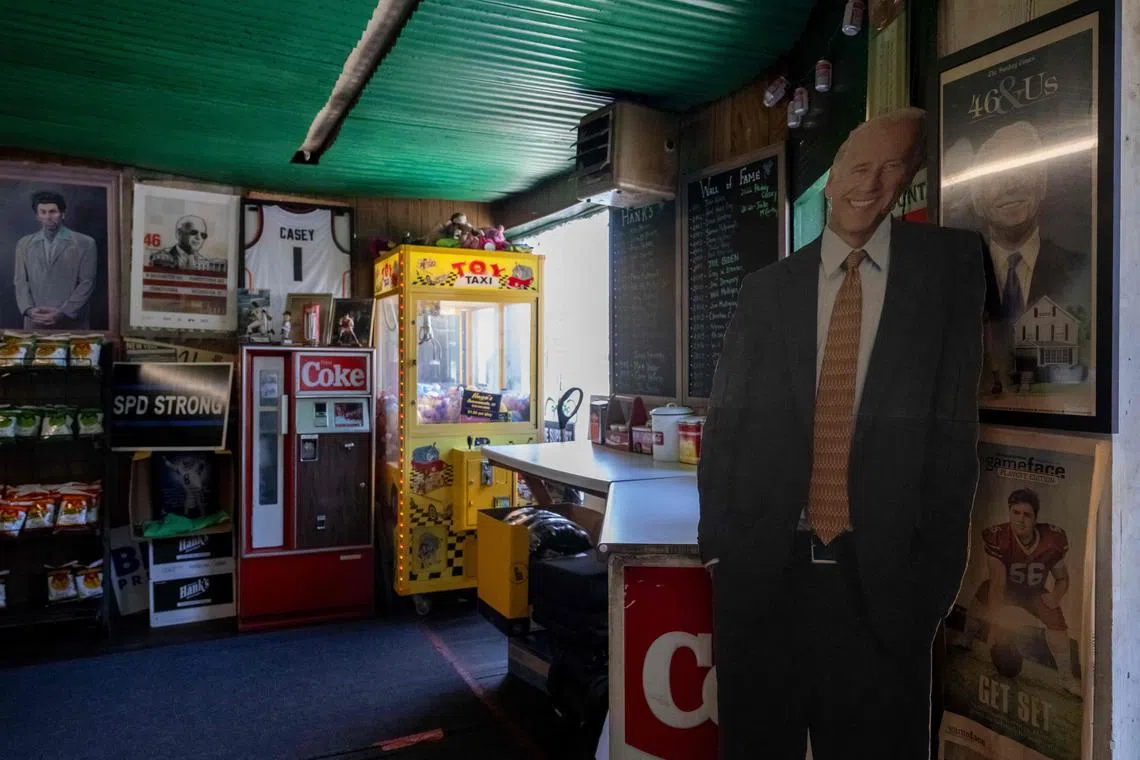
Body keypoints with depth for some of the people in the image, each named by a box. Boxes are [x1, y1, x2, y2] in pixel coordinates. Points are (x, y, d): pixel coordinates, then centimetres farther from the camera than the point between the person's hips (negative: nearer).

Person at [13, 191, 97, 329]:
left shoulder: (84, 243, 2)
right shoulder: (24, 244, 13)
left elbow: (87, 282, -4)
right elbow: (20, 281, 9)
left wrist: (62, 313, -12)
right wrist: (29, 309, -8)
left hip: (72, 321, -2)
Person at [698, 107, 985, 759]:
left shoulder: (948, 265, 2)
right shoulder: (766, 290, 7)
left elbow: (956, 418, -3)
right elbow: (725, 421, 7)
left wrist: (936, 562, -7)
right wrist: (718, 539, 1)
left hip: (881, 572, -1)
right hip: (762, 566, 2)